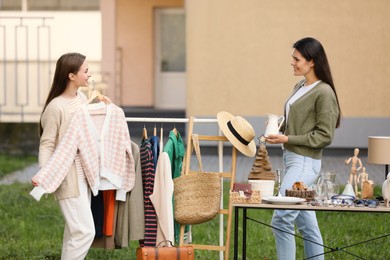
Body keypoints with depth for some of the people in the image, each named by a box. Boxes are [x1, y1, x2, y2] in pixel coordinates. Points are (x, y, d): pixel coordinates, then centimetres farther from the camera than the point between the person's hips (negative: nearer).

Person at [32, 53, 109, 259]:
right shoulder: (56, 107, -18)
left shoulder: (82, 98, 6)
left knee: (75, 229, 14)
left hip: (83, 175, 8)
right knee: (85, 231, -11)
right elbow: (47, 144, -15)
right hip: (68, 178, -8)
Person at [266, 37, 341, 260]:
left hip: (305, 163, -9)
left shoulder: (324, 93, -14)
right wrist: (279, 129, 4)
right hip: (292, 159, 9)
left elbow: (324, 136, -14)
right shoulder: (300, 87, 11)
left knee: (281, 219, -13)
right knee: (307, 222, 13)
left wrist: (288, 139, -17)